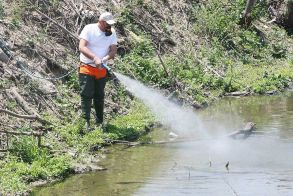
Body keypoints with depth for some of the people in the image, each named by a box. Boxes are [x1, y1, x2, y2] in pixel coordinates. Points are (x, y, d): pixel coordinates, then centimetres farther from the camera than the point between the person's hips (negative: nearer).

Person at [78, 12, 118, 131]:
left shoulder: (111, 33, 2)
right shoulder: (89, 29, -10)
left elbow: (113, 50, -3)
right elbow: (82, 47, -19)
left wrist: (105, 58, -26)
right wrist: (95, 58, -33)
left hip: (102, 70, 4)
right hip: (87, 68, -4)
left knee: (99, 96, 12)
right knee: (86, 95, -10)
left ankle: (99, 122, 20)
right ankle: (86, 122, -11)